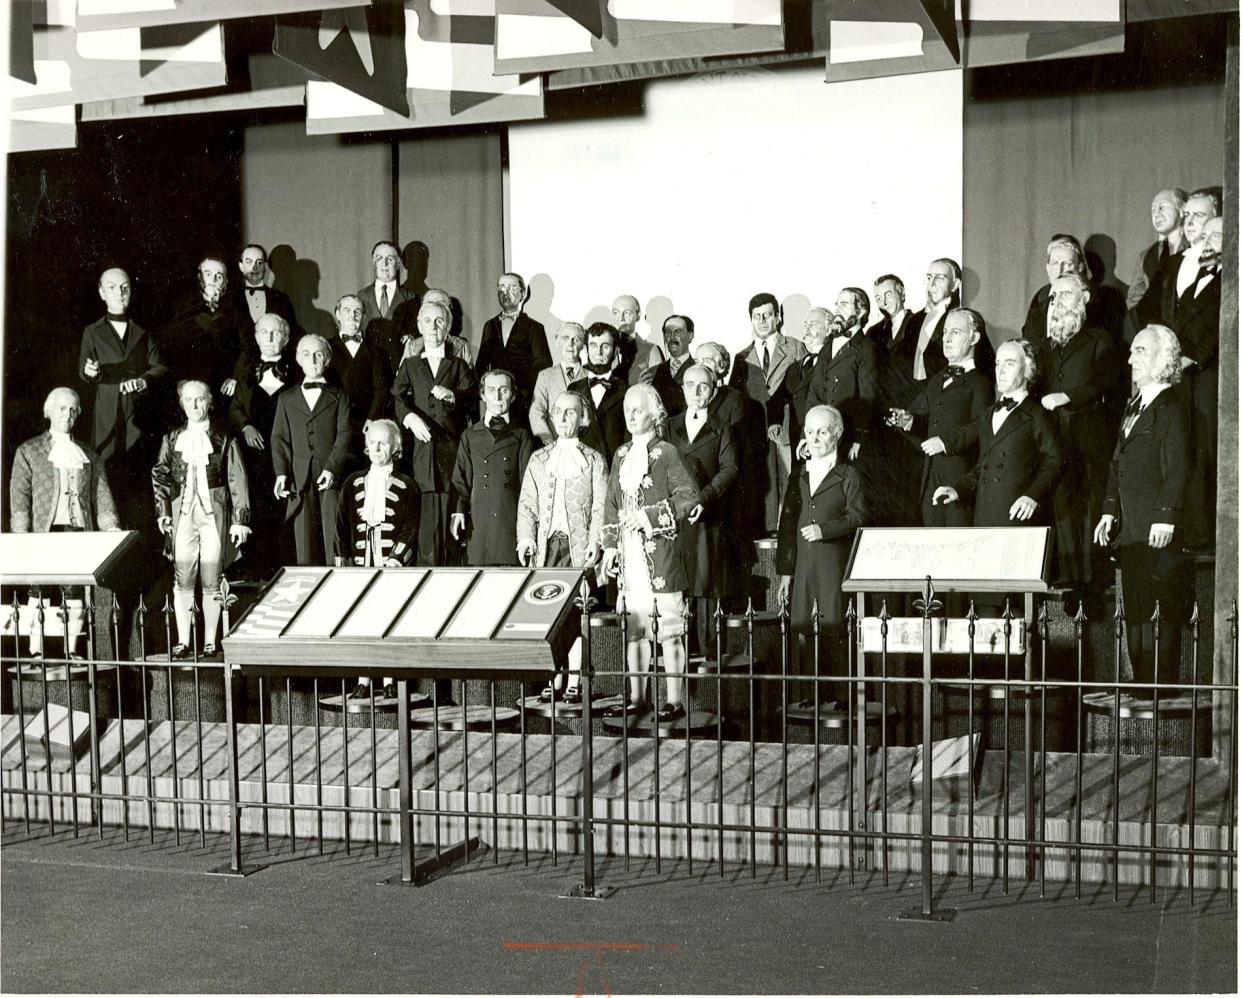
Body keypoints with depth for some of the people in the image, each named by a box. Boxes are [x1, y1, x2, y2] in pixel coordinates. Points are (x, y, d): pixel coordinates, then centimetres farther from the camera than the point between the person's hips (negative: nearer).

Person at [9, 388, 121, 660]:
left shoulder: (89, 456, 18)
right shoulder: (29, 451, 9)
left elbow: (101, 495, 14)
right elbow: (19, 495, 2)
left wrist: (112, 528, 0)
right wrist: (21, 536, -9)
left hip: (80, 531, 3)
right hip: (45, 532, -3)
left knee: (76, 595, 0)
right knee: (39, 593, -8)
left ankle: (71, 652, 5)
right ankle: (36, 652, -4)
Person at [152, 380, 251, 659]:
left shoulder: (224, 440, 3)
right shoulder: (172, 440, 10)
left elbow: (237, 480, 2)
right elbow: (160, 476, 8)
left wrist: (240, 519, -3)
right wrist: (162, 511, -4)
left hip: (214, 514, -2)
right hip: (183, 515, 2)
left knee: (211, 581, 1)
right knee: (182, 580, 0)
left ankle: (210, 641, 9)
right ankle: (183, 641, 7)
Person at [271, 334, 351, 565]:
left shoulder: (338, 397, 13)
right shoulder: (286, 399, 18)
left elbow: (344, 434, 2)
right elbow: (279, 438, 11)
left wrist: (332, 468, -13)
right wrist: (281, 473, -5)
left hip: (331, 477, -1)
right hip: (299, 479, 1)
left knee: (334, 539, -6)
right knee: (305, 544, -2)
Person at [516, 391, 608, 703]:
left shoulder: (593, 460, 7)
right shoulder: (538, 459, 16)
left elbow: (600, 507, 1)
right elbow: (526, 504, 12)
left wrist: (594, 545, -10)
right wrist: (526, 540, -2)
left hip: (578, 545, -3)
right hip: (546, 544, 3)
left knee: (576, 614, -5)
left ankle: (574, 683, 0)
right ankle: (554, 680, 7)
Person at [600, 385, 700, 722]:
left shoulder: (666, 453, -6)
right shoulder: (622, 454, 14)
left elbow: (689, 497, -12)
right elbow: (611, 503, 18)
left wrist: (650, 515, -17)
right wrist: (610, 545, 10)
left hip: (661, 552, -6)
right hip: (630, 555, 6)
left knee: (669, 626, -2)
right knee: (634, 627, 10)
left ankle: (675, 701, 3)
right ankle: (636, 698, 19)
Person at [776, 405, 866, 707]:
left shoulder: (848, 476, 7)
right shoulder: (798, 478, 18)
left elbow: (856, 517, -3)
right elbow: (786, 525, 15)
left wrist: (824, 529, -17)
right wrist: (785, 570, 9)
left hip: (834, 565, -4)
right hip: (801, 567, 4)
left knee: (834, 631, -6)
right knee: (801, 633, 0)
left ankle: (839, 697, -2)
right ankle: (803, 697, 5)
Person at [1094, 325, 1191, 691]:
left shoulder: (1171, 408, -8)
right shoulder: (1134, 406, 18)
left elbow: (1178, 470, -14)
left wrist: (1166, 517, -19)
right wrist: (1110, 511, 12)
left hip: (1158, 528, -9)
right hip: (1130, 526, 9)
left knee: (1167, 609, -3)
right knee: (1134, 609, 10)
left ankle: (1164, 686, 1)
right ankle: (1141, 684, 16)